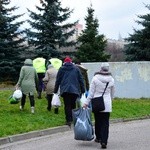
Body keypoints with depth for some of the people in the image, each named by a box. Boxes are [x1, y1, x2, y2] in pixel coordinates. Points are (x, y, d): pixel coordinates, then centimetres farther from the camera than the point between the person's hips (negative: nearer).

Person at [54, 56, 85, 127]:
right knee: (73, 105, 13)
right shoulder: (76, 68, 10)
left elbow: (58, 80, 7)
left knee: (67, 105, 0)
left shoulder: (61, 69, 7)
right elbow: (81, 80, 8)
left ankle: (68, 120, -7)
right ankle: (73, 119, 16)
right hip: (75, 90, 1)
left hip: (65, 90, -1)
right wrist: (82, 90, 11)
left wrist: (55, 90, 11)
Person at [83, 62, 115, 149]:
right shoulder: (111, 80, 1)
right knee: (105, 123, 1)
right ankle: (104, 141, -7)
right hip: (107, 104, 1)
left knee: (98, 121, 16)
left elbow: (91, 92, -6)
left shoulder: (95, 78, -7)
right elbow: (112, 94, 12)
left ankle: (98, 138, 32)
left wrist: (87, 103, 0)